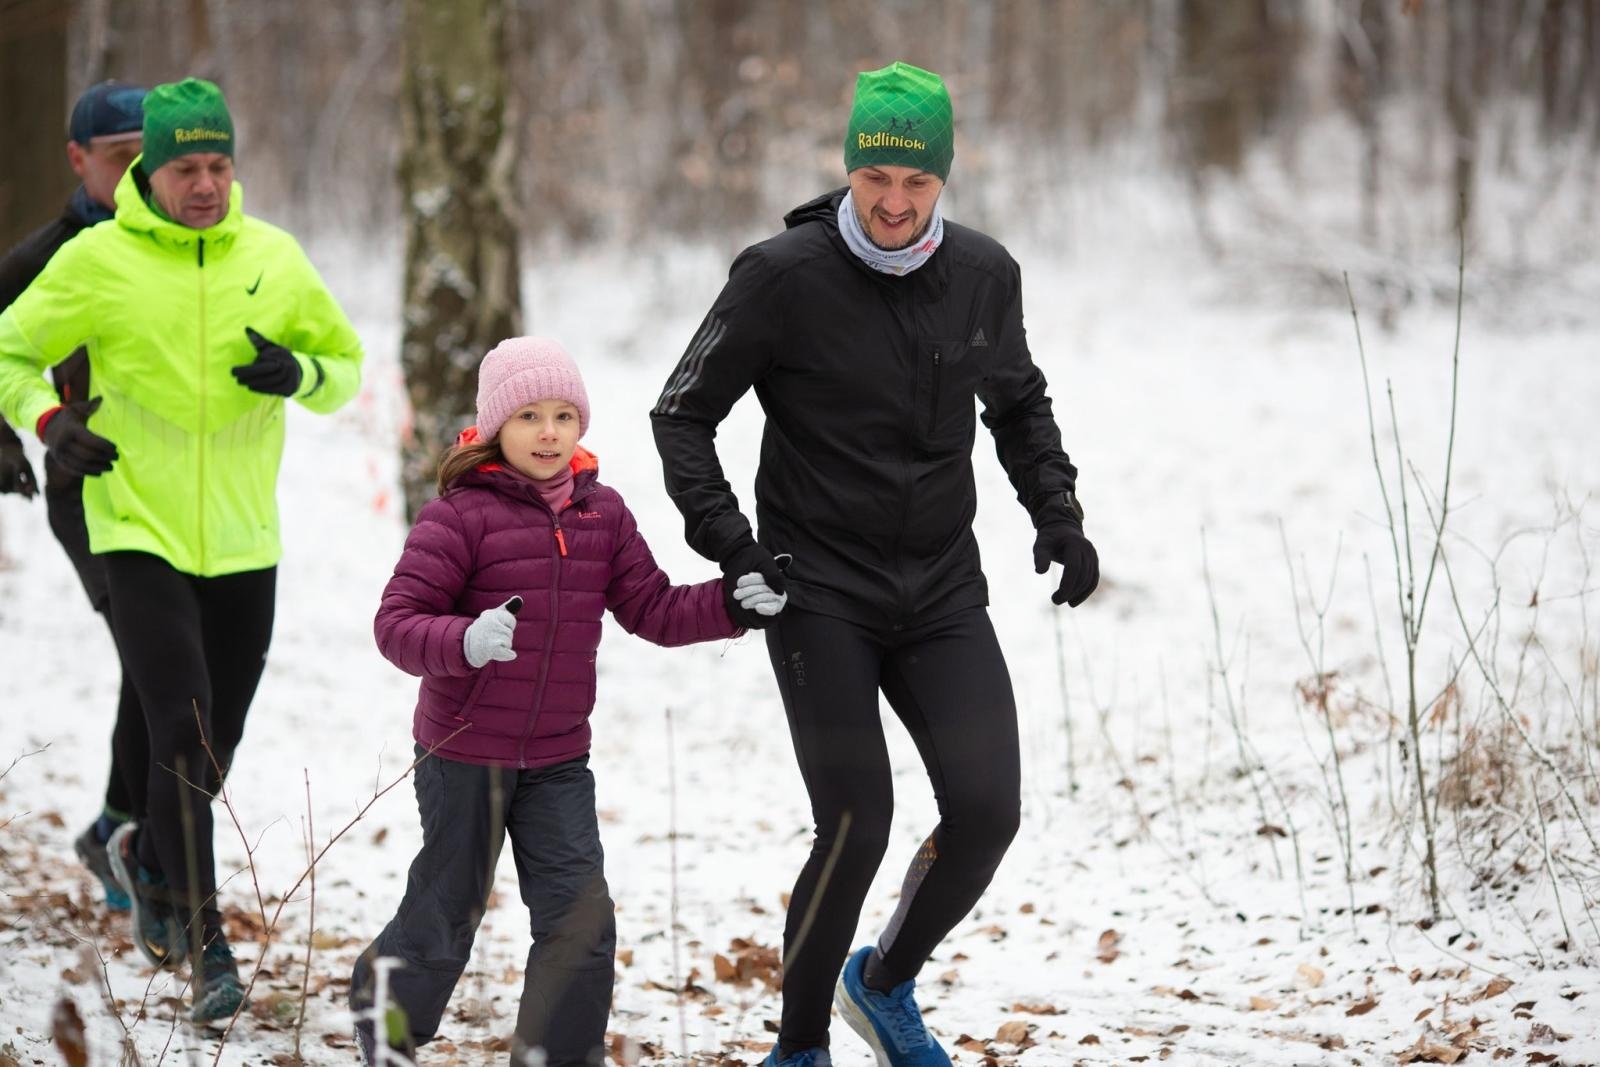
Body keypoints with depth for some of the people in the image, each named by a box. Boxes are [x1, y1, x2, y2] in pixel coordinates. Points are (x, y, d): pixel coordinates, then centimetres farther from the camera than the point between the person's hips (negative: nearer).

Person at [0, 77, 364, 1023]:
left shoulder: (274, 258, 3)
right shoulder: (97, 262, -5)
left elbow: (346, 364, 12)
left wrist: (299, 372, -10)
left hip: (244, 540, 4)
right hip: (139, 533, -4)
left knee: (216, 745, 13)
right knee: (182, 734, -13)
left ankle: (150, 858, 43)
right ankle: (205, 941, -5)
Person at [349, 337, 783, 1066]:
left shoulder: (601, 513, 3)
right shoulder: (460, 513, -15)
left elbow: (652, 610, 6)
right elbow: (397, 622, -19)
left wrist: (730, 603, -10)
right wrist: (464, 642, -39)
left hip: (558, 760, 4)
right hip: (464, 755, -4)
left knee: (581, 919, -3)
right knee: (447, 914, 9)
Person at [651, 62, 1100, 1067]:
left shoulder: (984, 274, 2)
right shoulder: (785, 275, -10)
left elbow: (1019, 402, 21)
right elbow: (684, 412, -1)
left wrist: (1058, 512, 8)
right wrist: (729, 542, -13)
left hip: (943, 593, 4)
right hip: (820, 595, -4)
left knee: (988, 810, -7)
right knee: (856, 829, -10)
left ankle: (887, 981, 21)